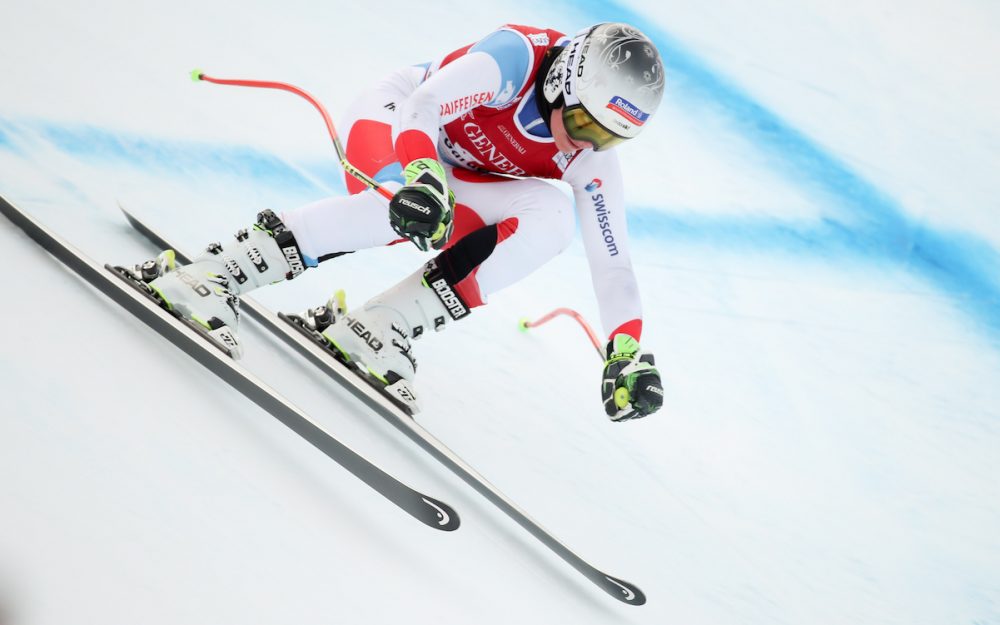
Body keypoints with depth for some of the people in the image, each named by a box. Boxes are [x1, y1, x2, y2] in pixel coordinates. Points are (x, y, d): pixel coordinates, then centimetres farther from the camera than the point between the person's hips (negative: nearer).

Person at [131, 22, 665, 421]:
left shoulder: (591, 159, -15)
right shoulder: (518, 55, -28)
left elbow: (612, 263, -15)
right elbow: (424, 107, -38)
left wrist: (626, 355, -25)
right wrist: (423, 180, -57)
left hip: (454, 177, 5)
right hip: (394, 118, -5)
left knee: (550, 215, -24)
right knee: (408, 209, -39)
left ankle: (383, 327, -28)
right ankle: (218, 271, -37)